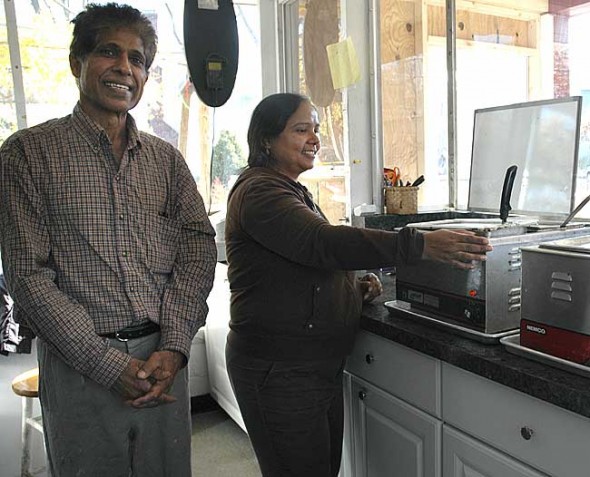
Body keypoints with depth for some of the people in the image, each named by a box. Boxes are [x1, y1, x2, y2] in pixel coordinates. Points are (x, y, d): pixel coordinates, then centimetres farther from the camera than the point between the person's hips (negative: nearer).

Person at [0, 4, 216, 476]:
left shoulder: (166, 158, 9)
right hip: (79, 370, -3)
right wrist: (111, 364, -14)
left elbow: (198, 246, 1)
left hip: (163, 360, 3)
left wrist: (173, 345, -11)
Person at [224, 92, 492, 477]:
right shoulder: (258, 191, -15)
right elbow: (322, 242, -30)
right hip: (279, 370, -9)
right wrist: (421, 246, -35)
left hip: (320, 365, 9)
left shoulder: (295, 192, 16)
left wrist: (356, 288, 4)